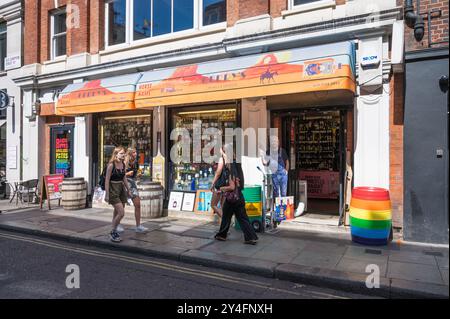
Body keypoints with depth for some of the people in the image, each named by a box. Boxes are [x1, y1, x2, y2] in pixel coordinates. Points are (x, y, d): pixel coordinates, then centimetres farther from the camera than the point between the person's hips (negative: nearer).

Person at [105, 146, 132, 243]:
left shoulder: (123, 164, 6)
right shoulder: (111, 165, -13)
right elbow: (107, 180, -13)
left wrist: (128, 190, 18)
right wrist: (107, 194, -15)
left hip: (121, 188, 7)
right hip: (113, 189, -7)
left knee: (117, 213, 13)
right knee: (121, 213, -11)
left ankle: (114, 233, 26)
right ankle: (113, 232, 8)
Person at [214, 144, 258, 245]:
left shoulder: (230, 171, -17)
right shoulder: (236, 166, 7)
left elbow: (232, 187, -23)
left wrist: (222, 188, -7)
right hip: (239, 196, 7)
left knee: (226, 217, 11)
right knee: (242, 218, 8)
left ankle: (222, 235, 27)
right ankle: (251, 237, 4)